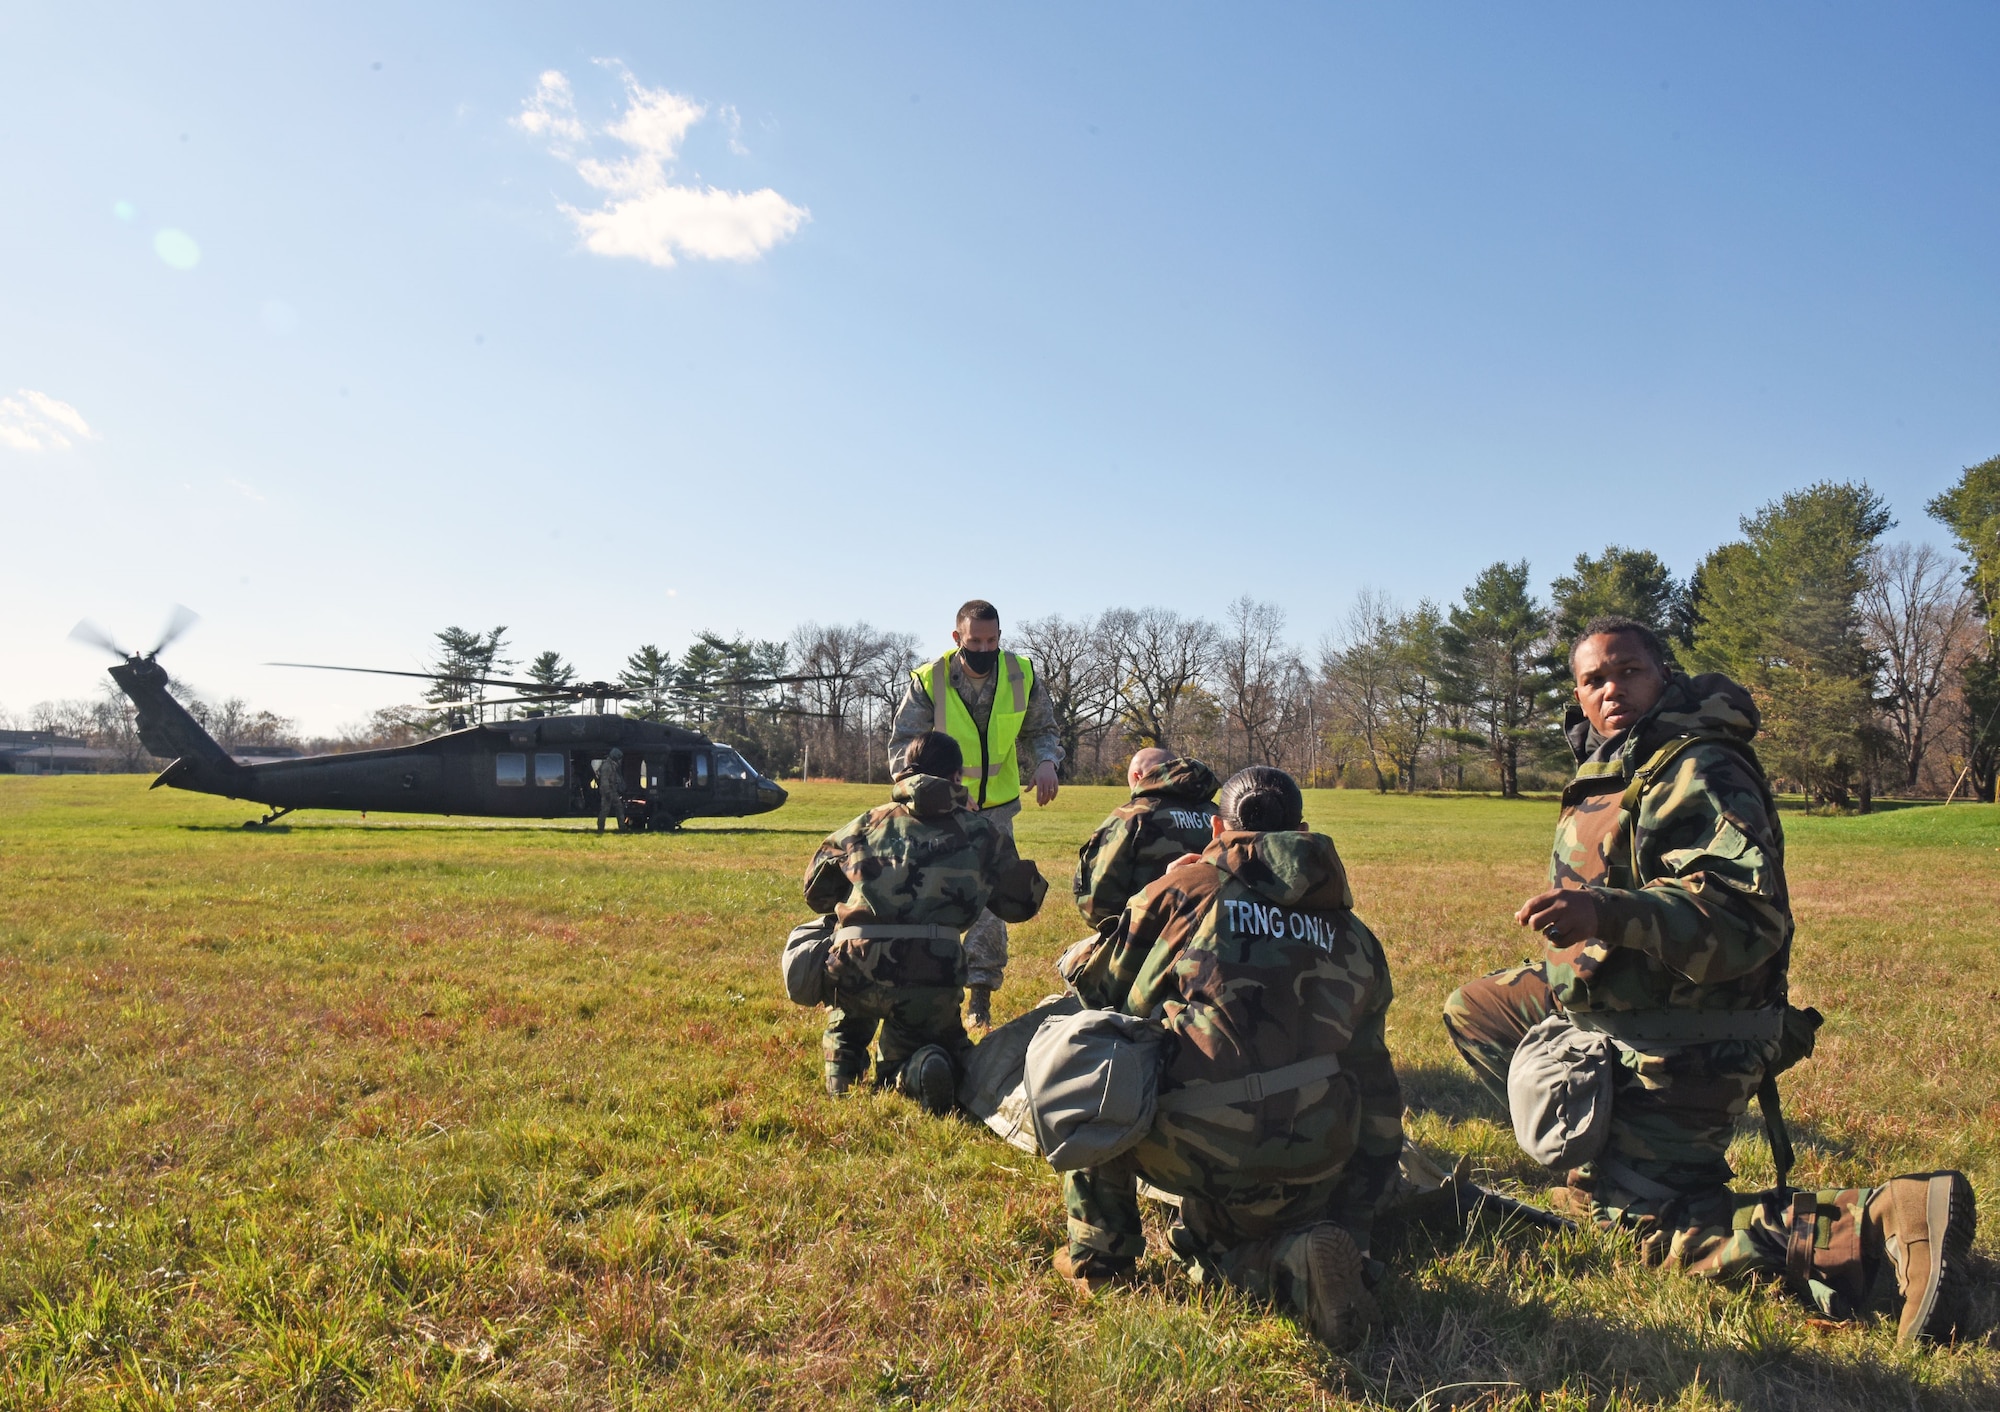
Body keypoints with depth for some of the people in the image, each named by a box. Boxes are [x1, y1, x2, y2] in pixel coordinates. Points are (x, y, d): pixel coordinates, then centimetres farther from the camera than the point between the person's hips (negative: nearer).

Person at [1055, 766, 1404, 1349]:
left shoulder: (1185, 887, 5)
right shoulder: (1351, 932, 17)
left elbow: (1092, 985, 16)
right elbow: (1372, 1075, 19)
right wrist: (1355, 1214, 28)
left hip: (1189, 1144, -4)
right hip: (1310, 1165, 4)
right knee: (1219, 1250, 31)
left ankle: (1100, 1251, 22)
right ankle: (1296, 1263, -2)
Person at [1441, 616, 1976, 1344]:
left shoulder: (1700, 772, -21)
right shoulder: (1609, 767, 9)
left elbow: (1750, 917, -33)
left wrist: (1608, 915, -44)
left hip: (1685, 1037, -10)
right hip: (1609, 1003, 10)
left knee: (1656, 1222, -8)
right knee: (1471, 1006, 19)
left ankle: (1891, 1219, -9)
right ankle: (1601, 1152, 16)